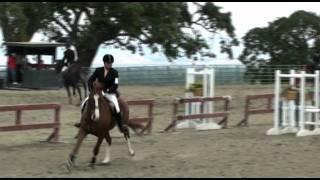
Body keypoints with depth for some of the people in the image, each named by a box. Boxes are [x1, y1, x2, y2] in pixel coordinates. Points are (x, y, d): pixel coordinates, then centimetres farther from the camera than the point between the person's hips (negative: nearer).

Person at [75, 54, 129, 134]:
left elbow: (115, 85, -12)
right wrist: (91, 88, -15)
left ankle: (120, 125, -28)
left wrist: (107, 91, -24)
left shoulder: (114, 72, -6)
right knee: (85, 102, -8)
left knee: (115, 105, -32)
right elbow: (90, 80, 2)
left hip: (110, 93, -4)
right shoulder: (98, 71, 3)